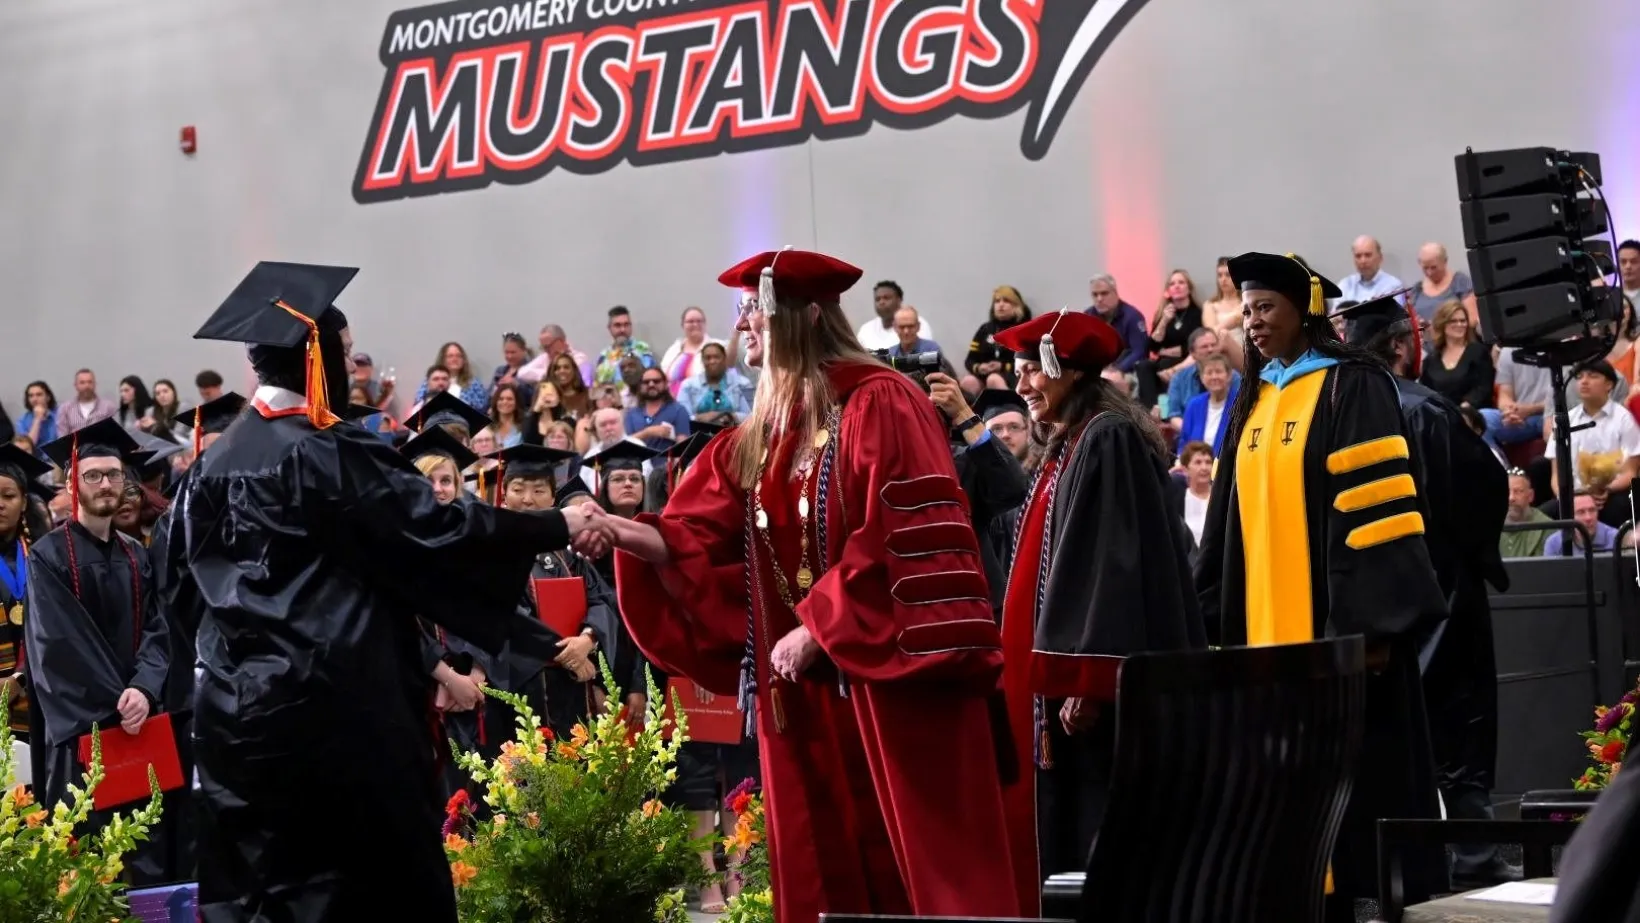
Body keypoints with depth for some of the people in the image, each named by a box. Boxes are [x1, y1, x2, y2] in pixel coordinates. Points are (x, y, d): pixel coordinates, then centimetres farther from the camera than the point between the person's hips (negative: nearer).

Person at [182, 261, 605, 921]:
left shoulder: (217, 460, 9)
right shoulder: (329, 455, -12)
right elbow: (435, 527, -13)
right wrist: (558, 527, -5)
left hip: (234, 703, 7)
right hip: (331, 700, -7)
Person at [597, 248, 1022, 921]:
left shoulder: (881, 405, -8)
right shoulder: (758, 437, 15)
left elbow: (903, 536, -17)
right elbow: (701, 538, 7)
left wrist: (821, 627, -17)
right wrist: (629, 534, -11)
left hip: (889, 677, -7)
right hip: (802, 688, 7)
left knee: (921, 861, -4)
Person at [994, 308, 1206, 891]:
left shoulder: (1110, 439, -11)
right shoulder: (1064, 447, 18)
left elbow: (1119, 565, -19)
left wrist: (1087, 680, -23)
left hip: (1092, 678, -10)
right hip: (1056, 676, 10)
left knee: (1102, 840, -8)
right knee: (1069, 836, 8)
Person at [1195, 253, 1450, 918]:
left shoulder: (1350, 386, -6)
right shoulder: (1255, 399, 15)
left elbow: (1375, 505, -14)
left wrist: (1372, 621, -20)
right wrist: (1220, 620, 12)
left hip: (1333, 620, -7)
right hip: (1266, 625, 7)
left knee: (1349, 773, -5)